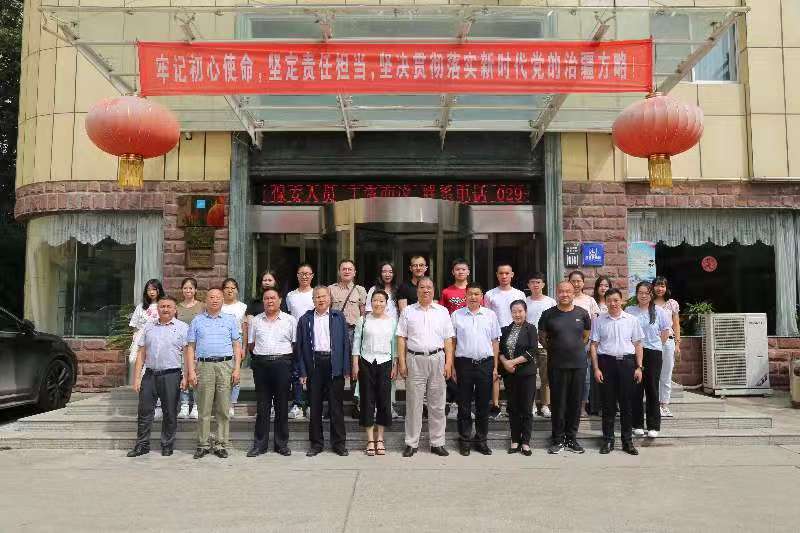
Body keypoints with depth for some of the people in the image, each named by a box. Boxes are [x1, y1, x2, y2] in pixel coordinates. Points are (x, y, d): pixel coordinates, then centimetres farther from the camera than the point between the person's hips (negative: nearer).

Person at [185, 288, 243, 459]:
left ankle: (221, 444, 8)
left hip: (225, 365, 0)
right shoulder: (197, 320, 13)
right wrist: (191, 371, -1)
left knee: (224, 409, 1)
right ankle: (204, 444, 10)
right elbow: (190, 347, 9)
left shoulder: (230, 320, 13)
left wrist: (237, 369, -1)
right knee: (204, 409, 2)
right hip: (204, 366, 0)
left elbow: (237, 346, 9)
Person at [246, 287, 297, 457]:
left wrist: (287, 359, -3)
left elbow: (295, 345, 4)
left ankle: (282, 443, 12)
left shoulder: (290, 320, 6)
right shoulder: (255, 321, 12)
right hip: (261, 364, 2)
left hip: (282, 363, -2)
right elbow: (250, 345, 15)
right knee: (262, 405, 5)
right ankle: (259, 444, 12)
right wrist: (263, 354, 6)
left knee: (282, 405, 3)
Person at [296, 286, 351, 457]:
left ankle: (339, 443, 13)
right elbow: (300, 346, 7)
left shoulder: (338, 317, 7)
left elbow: (345, 342, 4)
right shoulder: (305, 319, 8)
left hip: (334, 365, -1)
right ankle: (316, 443, 17)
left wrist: (346, 368, -3)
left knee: (336, 406, 3)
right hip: (314, 365, 1)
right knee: (315, 406, 6)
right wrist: (302, 371, 0)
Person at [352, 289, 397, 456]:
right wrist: (355, 364, -2)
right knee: (367, 400, 2)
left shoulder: (392, 321, 4)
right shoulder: (363, 320, 2)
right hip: (366, 363, 0)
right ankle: (370, 440, 11)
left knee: (384, 400, 2)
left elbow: (395, 344, 6)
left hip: (385, 363, 1)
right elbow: (356, 342, 3)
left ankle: (380, 439, 14)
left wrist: (395, 365, 3)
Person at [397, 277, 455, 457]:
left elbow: (448, 339, 7)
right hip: (414, 360, -1)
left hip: (437, 358, 1)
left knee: (437, 403, 6)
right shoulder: (408, 311, 7)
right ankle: (411, 443, 12)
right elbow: (401, 338, 4)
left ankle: (437, 443, 16)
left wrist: (448, 363, -1)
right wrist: (402, 362, -3)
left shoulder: (442, 312, 9)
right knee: (413, 403, 3)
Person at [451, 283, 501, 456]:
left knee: (483, 405, 7)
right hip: (464, 363, -1)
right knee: (464, 405, 5)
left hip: (485, 363, 1)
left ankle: (481, 440, 19)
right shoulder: (456, 315, 4)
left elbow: (495, 341, 9)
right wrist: (452, 366, 1)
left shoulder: (490, 315, 7)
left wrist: (495, 367, 5)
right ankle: (464, 440, 15)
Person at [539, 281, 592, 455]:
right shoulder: (548, 314, 0)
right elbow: (542, 337, 9)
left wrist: (577, 348, 10)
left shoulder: (582, 313, 5)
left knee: (575, 402, 8)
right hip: (556, 365, -2)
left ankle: (571, 438, 21)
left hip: (578, 364, 2)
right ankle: (557, 439, 14)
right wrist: (554, 350, 6)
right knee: (558, 403, 3)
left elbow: (586, 336, 16)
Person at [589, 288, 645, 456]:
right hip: (606, 362, -1)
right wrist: (596, 368, -3)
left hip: (626, 362, 1)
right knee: (608, 404, 5)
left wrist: (639, 367, 3)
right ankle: (608, 440, 14)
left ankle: (627, 441, 16)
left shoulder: (631, 320, 6)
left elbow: (638, 344, 9)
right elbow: (593, 345, 3)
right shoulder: (599, 321, 3)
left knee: (626, 403, 6)